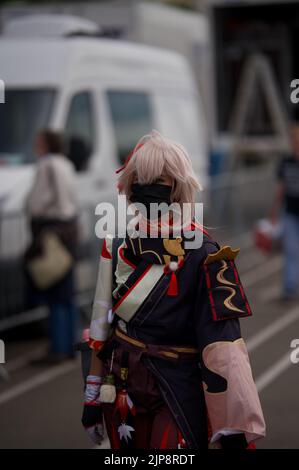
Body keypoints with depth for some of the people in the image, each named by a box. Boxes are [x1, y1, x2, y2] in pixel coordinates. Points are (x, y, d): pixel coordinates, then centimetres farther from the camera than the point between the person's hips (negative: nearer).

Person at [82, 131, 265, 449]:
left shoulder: (202, 254, -14)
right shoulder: (119, 243, 3)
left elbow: (222, 342, -20)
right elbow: (102, 323, 9)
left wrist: (234, 431, -26)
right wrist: (93, 397, 10)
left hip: (178, 394, -5)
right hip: (122, 387, 5)